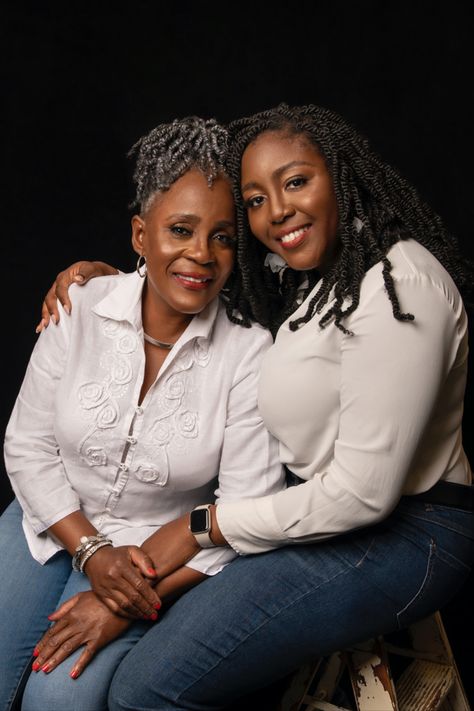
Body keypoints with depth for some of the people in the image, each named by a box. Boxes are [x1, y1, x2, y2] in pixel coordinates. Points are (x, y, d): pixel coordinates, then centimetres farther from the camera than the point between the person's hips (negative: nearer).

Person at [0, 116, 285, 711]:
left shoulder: (249, 353, -17)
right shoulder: (79, 310, -10)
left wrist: (141, 597, -19)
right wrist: (91, 551, -14)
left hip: (159, 553, -2)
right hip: (52, 521, 3)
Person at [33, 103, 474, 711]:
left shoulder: (398, 287, -22)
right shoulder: (300, 276, 8)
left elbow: (363, 492, -24)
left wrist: (204, 525, -14)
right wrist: (104, 277, 7)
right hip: (324, 504, 9)